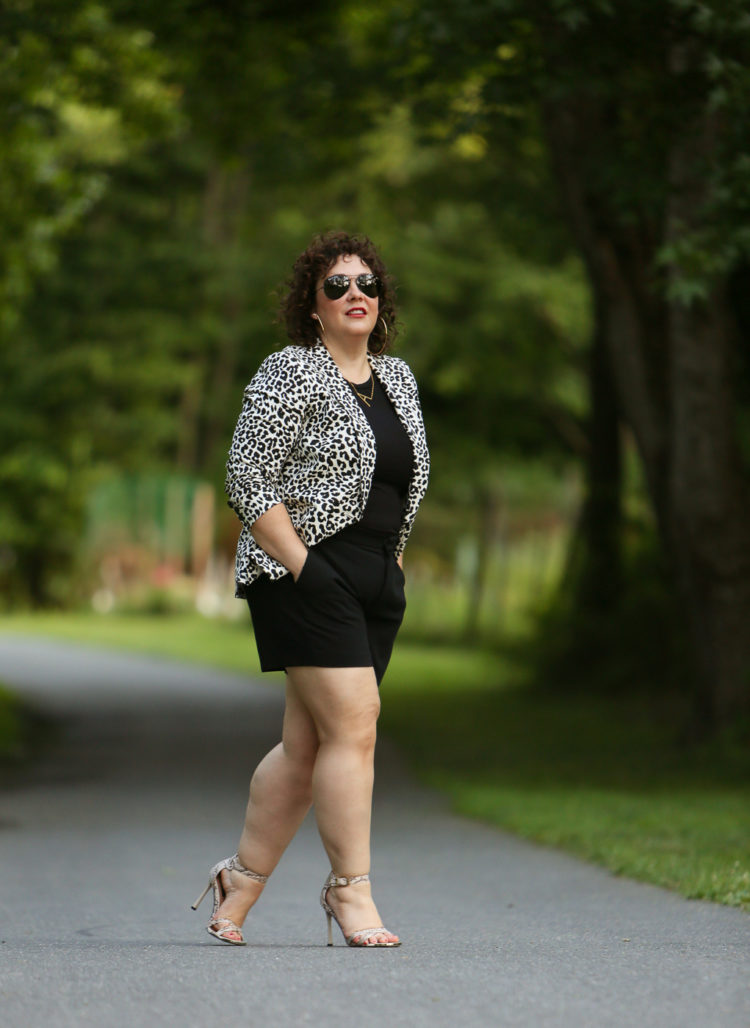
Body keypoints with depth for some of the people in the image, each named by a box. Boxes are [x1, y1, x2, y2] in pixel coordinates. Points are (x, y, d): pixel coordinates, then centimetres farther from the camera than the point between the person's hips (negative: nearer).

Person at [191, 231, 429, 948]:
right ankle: (350, 889, -7)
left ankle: (240, 879, 16)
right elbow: (247, 482, -11)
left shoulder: (397, 378, 16)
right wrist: (300, 566, -16)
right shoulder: (289, 374, -6)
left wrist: (394, 566, 14)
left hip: (378, 580, 7)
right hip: (309, 573, -7)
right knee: (354, 726, -14)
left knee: (307, 743, 6)